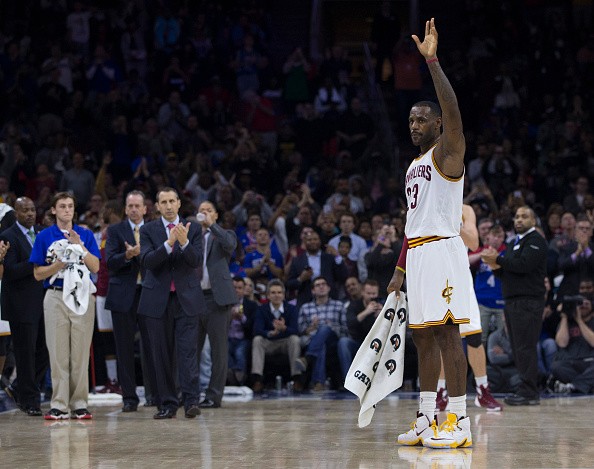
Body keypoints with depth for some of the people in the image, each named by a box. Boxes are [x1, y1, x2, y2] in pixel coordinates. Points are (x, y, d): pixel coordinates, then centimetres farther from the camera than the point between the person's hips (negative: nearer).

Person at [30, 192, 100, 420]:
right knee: (58, 352, -3)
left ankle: (80, 403, 3)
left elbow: (95, 267, 1)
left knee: (81, 352, 0)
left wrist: (80, 246, -10)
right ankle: (59, 405, -1)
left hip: (82, 296, 1)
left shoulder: (85, 235, 9)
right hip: (56, 296, -1)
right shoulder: (44, 236, 6)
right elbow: (38, 273, 4)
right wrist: (58, 264, -12)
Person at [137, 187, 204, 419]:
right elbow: (146, 262, -9)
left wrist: (184, 242, -24)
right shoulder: (148, 230, 5)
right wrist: (168, 243, -23)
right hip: (158, 300, 1)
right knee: (161, 354, 3)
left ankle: (191, 400, -14)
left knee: (188, 349, -10)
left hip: (186, 298, -1)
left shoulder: (193, 229, 6)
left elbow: (196, 261, -6)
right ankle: (167, 403, 8)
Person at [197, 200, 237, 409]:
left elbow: (230, 244, -15)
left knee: (218, 350, -1)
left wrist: (211, 225, -13)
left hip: (217, 297, -3)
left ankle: (214, 395, 3)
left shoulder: (223, 235, 9)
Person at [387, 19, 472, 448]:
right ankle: (427, 419, 14)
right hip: (418, 252, 9)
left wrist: (433, 61, -29)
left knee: (446, 331, -12)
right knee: (422, 335, 9)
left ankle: (460, 421, -12)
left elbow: (453, 112, -23)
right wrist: (400, 271, 22)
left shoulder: (447, 152, -4)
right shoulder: (415, 166, 22)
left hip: (442, 250, -9)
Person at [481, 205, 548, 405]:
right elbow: (506, 273, 22)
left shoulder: (536, 241, -5)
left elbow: (524, 264, -20)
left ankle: (529, 392, -12)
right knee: (518, 348, 9)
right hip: (512, 301, 9)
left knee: (525, 347, -12)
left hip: (529, 301, -9)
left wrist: (498, 259, -15)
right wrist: (494, 265, 1)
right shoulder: (513, 243, 23)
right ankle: (526, 389, 13)